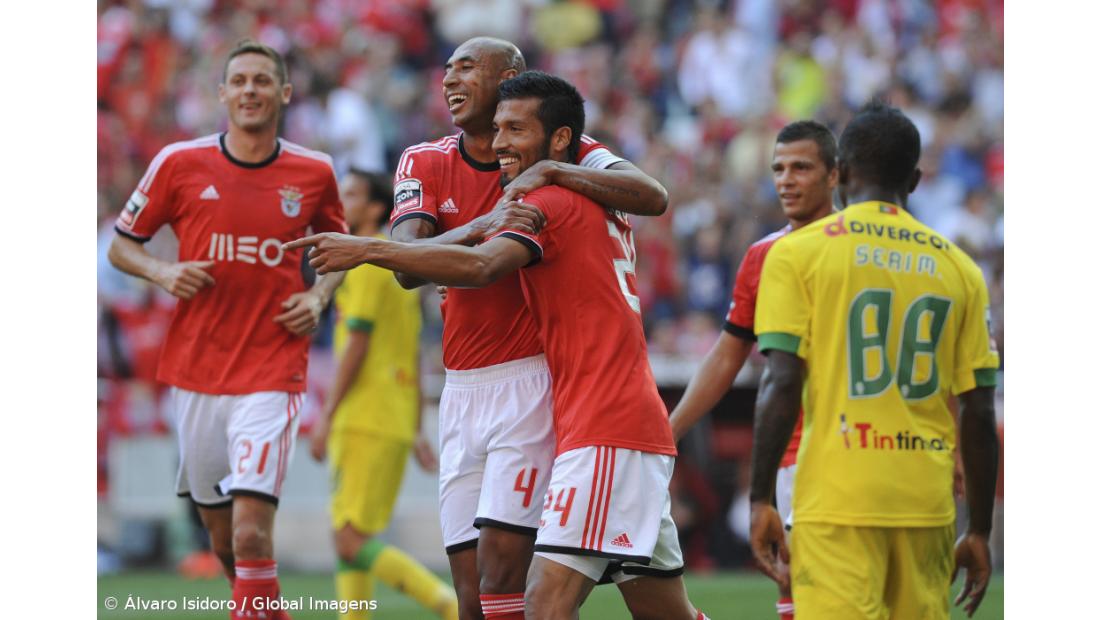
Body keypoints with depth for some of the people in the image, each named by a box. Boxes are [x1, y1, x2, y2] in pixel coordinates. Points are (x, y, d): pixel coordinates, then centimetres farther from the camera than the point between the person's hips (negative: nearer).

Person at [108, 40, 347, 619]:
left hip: (273, 374, -2)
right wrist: (162, 271, -10)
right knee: (223, 540, 11)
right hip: (194, 372, 2)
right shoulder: (180, 163, 0)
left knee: (251, 533, -16)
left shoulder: (314, 173, 2)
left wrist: (319, 295, 1)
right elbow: (121, 244, 10)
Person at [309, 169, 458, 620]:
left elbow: (356, 346, -15)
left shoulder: (366, 262, -10)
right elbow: (414, 355, 20)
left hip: (365, 424, -9)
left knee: (352, 541, -11)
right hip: (396, 422, 9)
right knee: (348, 539, 7)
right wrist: (415, 431, 21)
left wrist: (326, 417, -14)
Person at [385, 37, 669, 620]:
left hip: (532, 381, -4)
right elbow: (408, 266, -10)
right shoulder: (425, 162, 7)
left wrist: (550, 172, -23)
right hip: (462, 392, 4)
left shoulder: (562, 153, 0)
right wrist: (482, 227, -27)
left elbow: (653, 197, -16)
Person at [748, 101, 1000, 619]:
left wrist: (761, 499, -3)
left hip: (837, 499, -3)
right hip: (927, 504, 3)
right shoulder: (958, 268, 10)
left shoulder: (797, 252, 1)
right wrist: (980, 531, 15)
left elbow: (782, 384, -8)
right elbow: (978, 413, 8)